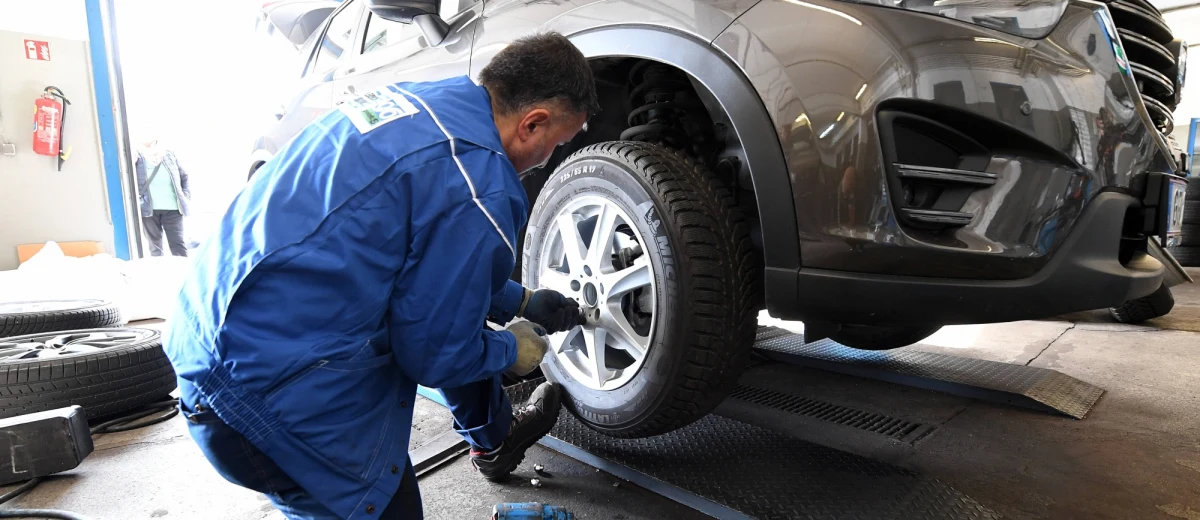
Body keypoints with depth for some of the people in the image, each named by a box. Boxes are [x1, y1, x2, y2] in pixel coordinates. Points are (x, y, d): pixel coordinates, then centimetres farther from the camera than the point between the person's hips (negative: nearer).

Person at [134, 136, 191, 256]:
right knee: (155, 246, 9)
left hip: (172, 209, 0)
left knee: (178, 244, 0)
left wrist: (186, 197, 2)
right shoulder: (136, 158, 2)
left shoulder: (169, 154, 7)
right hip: (149, 210, 0)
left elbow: (184, 177, 12)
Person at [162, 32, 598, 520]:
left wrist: (521, 302, 24)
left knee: (459, 314, 21)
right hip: (271, 399, -9)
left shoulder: (416, 99, 5)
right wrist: (513, 350, 7)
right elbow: (434, 352, -13)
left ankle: (495, 438, 41)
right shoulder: (477, 186, -22)